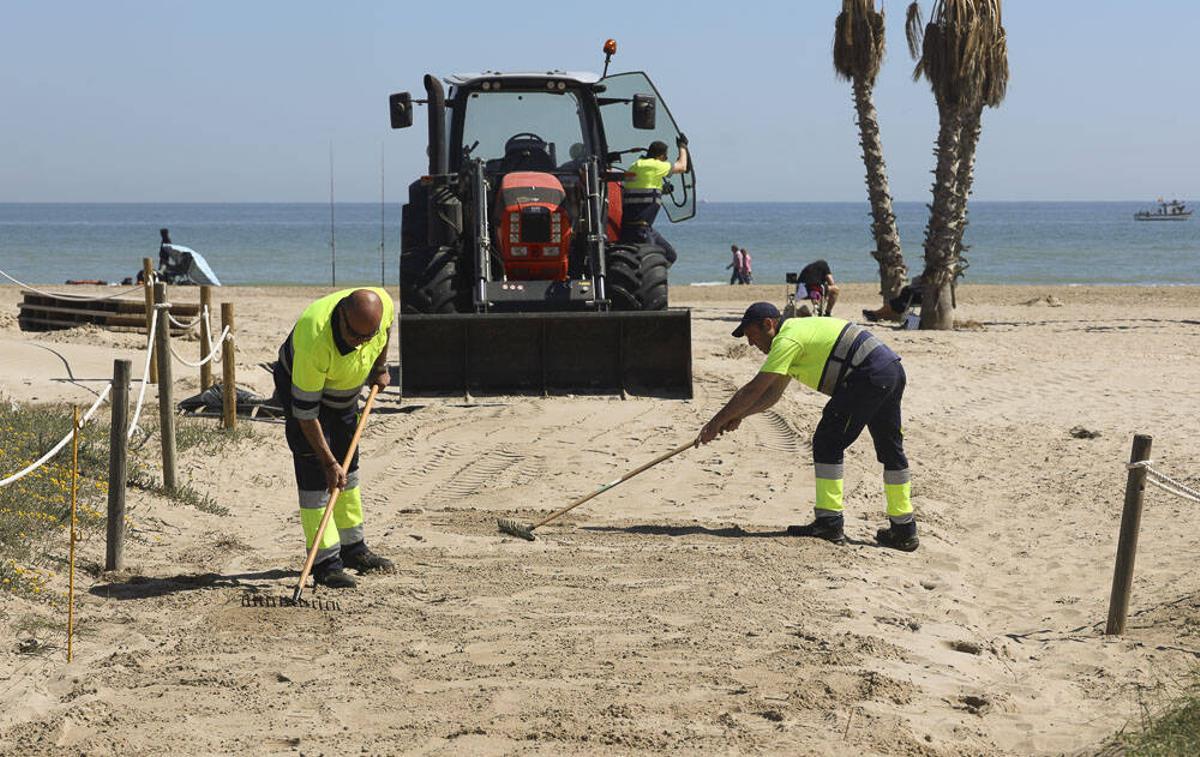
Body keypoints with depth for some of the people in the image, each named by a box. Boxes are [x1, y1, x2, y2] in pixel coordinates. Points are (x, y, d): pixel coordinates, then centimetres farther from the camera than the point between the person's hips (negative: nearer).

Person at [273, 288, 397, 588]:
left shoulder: (384, 304, -29)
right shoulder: (314, 341, -43)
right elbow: (305, 410, -33)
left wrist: (380, 367, 8)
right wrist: (328, 462, -29)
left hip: (344, 389, 6)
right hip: (300, 386, -6)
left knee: (348, 466, 14)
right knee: (314, 472, -13)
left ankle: (353, 548, 26)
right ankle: (325, 562, -11)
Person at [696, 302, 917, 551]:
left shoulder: (787, 340, -9)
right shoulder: (798, 330, 23)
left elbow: (753, 390, -12)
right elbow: (772, 394, 25)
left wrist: (716, 422, -6)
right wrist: (738, 415, 13)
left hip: (868, 376, -10)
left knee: (827, 443, -5)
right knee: (890, 448, 16)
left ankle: (829, 522, -5)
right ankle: (904, 530, 24)